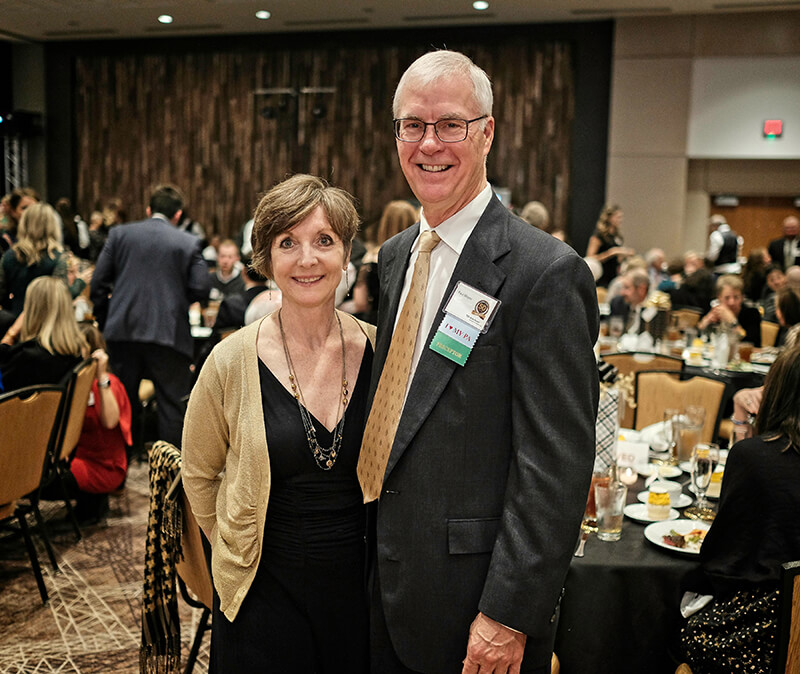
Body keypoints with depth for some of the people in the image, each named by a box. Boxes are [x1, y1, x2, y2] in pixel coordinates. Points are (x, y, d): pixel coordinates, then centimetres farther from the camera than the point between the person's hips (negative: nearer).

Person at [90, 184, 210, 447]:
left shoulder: (120, 234, 6)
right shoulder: (189, 243, 0)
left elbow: (99, 283, 4)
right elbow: (200, 289, -5)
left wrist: (105, 321, 14)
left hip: (124, 330, 3)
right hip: (169, 334, -3)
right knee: (173, 404, 5)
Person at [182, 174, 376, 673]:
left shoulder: (379, 350, -6)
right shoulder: (233, 361, -11)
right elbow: (199, 472, 4)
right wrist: (236, 548, 4)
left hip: (362, 588, 2)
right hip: (268, 592, -1)